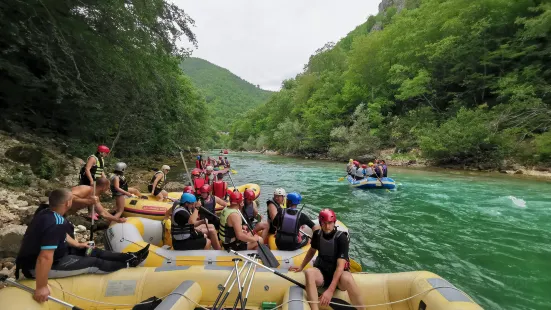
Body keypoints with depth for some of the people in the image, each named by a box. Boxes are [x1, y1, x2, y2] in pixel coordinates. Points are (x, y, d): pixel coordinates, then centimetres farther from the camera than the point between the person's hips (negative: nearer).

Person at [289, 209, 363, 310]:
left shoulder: (341, 238, -17)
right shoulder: (317, 234, -4)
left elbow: (340, 266, -23)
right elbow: (312, 251, 17)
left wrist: (330, 290, -31)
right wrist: (301, 267, 17)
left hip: (338, 274, -3)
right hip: (321, 272, 3)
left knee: (347, 279, -39)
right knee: (309, 272, -33)